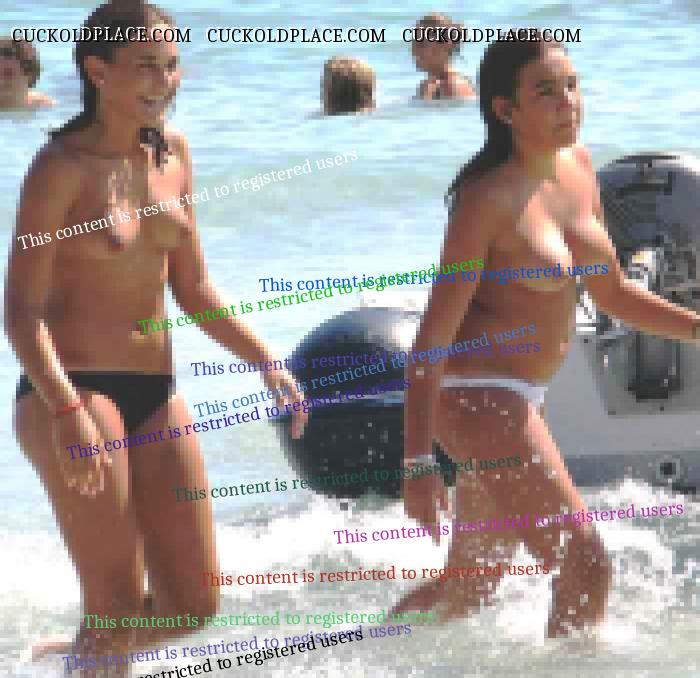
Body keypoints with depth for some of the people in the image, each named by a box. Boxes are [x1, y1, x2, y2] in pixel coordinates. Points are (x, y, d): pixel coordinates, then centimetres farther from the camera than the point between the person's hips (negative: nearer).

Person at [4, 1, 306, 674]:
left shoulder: (172, 153, 9)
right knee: (119, 610, -8)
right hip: (70, 391, -7)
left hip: (154, 394, 7)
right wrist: (66, 410, -28)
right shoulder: (63, 166, -11)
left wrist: (266, 361, 7)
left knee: (194, 605, 9)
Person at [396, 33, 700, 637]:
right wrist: (417, 464, -23)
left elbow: (612, 292, 16)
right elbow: (434, 335, -19)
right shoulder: (488, 198, -18)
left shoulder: (578, 168, 5)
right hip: (476, 398, -9)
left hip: (519, 399, 9)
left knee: (473, 586, 20)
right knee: (588, 568, -11)